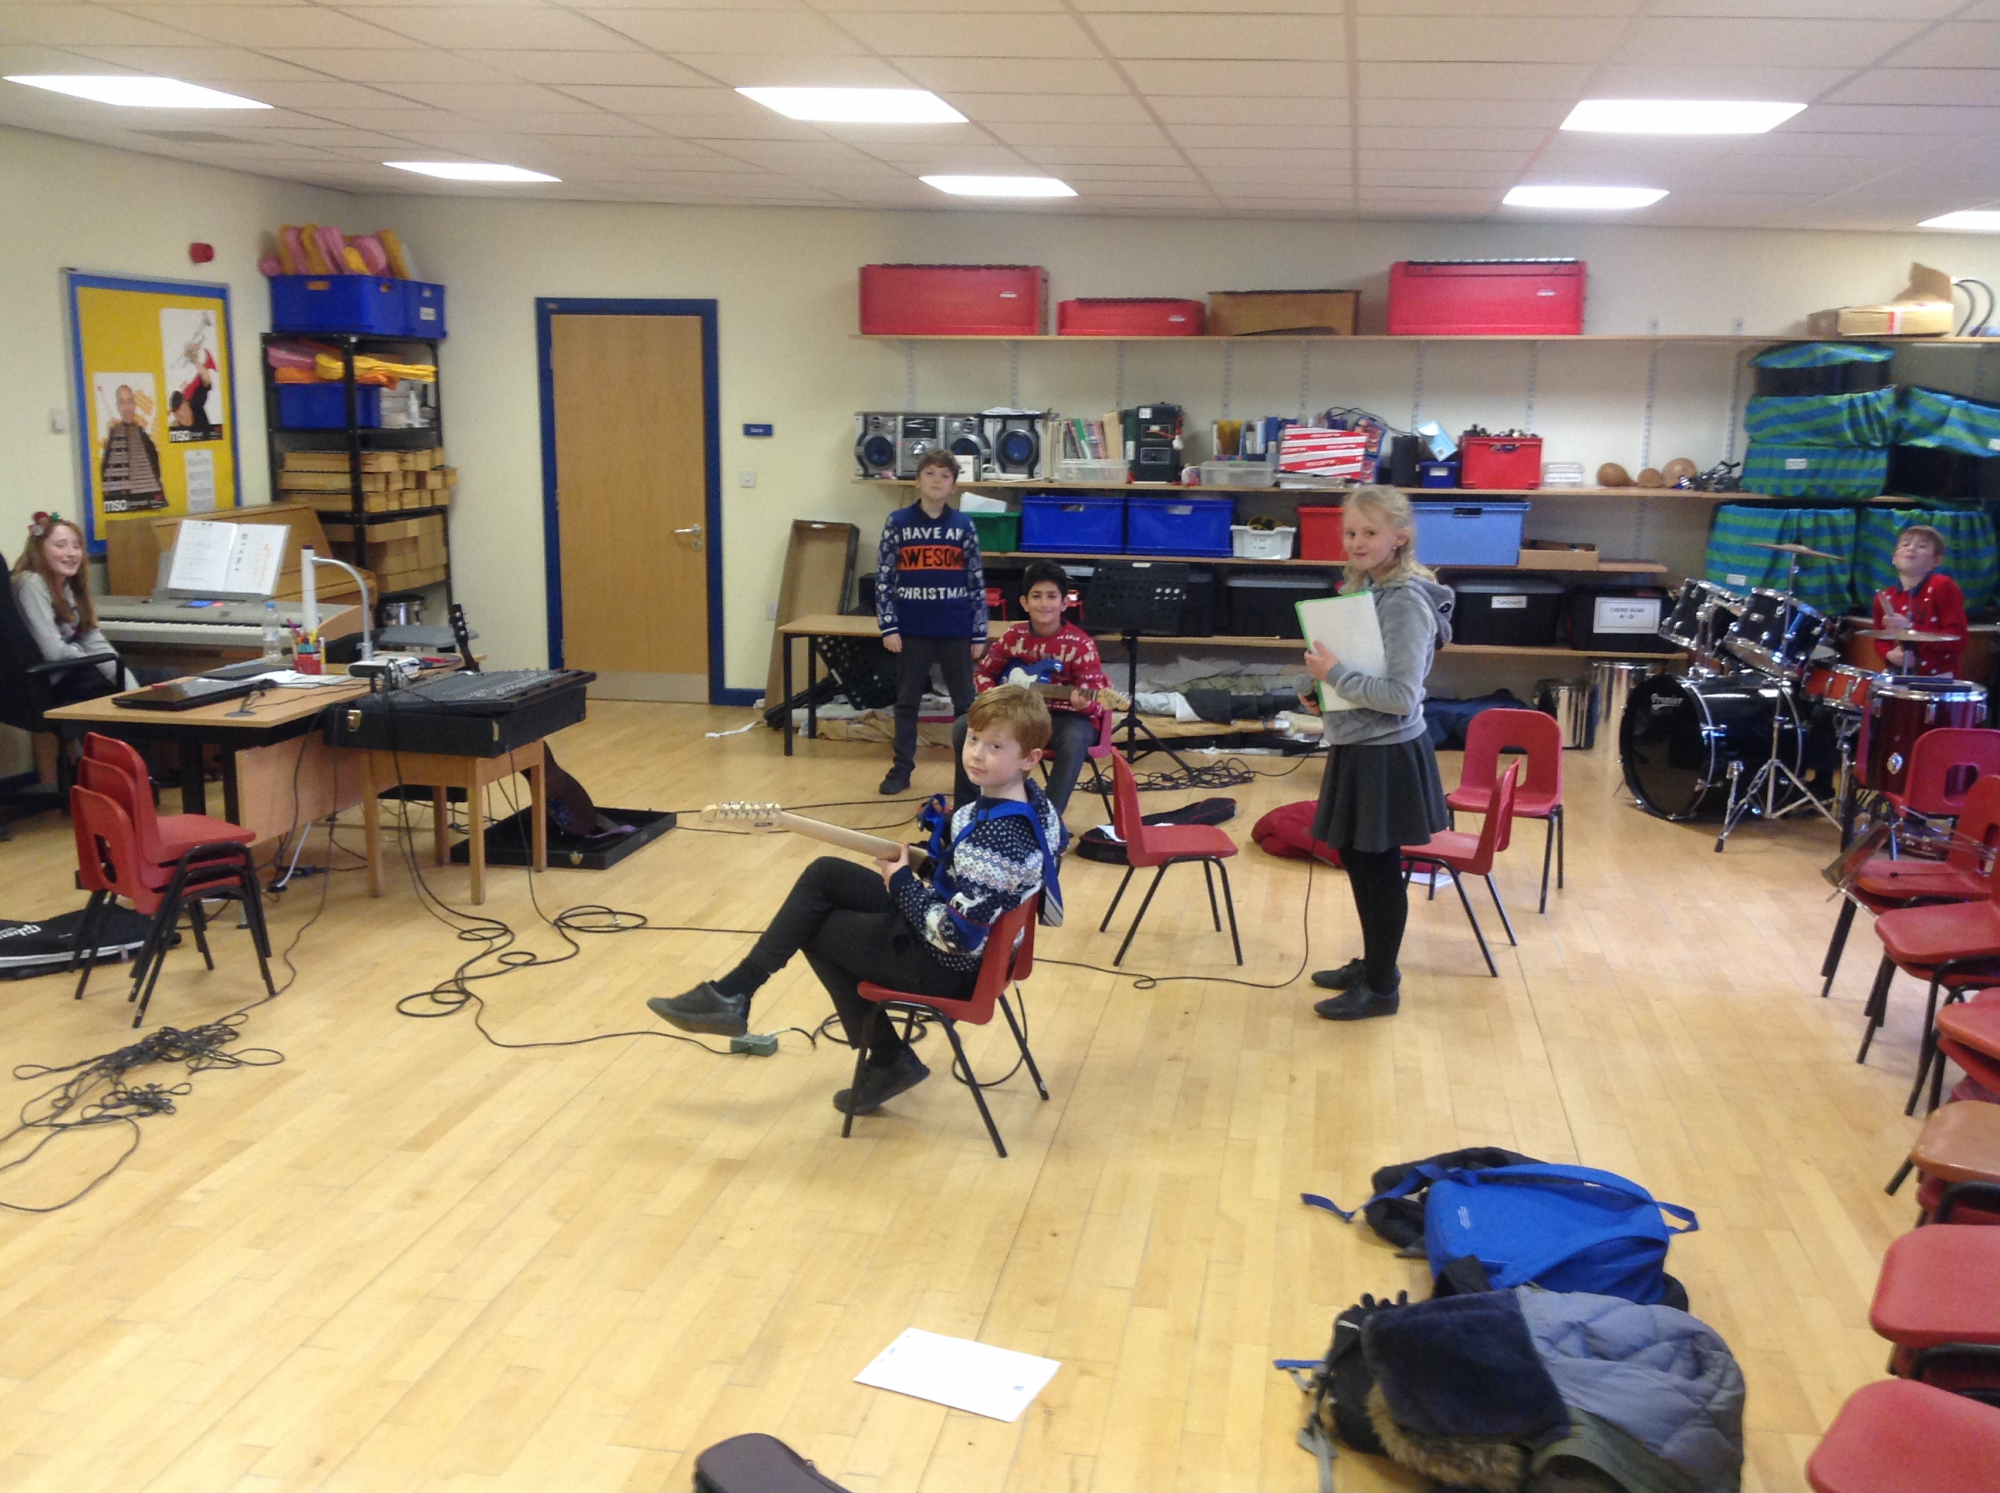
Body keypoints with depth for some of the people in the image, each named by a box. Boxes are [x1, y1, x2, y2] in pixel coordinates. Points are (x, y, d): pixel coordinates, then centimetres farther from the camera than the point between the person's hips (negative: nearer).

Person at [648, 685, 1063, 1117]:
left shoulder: (994, 842, -32)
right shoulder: (1031, 796, -4)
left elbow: (954, 935, -29)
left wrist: (902, 883, -14)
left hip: (946, 965, -10)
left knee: (814, 927, 8)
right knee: (824, 875, 9)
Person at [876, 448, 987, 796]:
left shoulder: (964, 526, 2)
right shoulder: (898, 523, 0)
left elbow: (977, 582, 5)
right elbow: (883, 577, 1)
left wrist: (979, 633, 2)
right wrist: (888, 627, -6)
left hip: (956, 630, 0)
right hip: (911, 629, 0)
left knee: (966, 702, 6)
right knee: (907, 702, 9)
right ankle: (901, 770, 18)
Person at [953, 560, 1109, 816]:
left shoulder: (1080, 644, -13)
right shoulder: (1012, 636, -1)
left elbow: (1096, 696, -16)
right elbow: (983, 673, 12)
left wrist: (1083, 702, -40)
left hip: (1064, 717, -4)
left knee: (1073, 741, -39)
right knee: (963, 727, -14)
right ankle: (965, 808, 0)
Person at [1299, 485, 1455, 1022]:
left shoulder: (1406, 602, -20)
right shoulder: (1364, 590, 8)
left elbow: (1401, 696, -24)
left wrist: (1335, 674, -22)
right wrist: (1324, 688, 4)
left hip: (1386, 756, -9)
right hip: (1357, 749, 9)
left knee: (1379, 868, 3)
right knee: (1357, 860, 20)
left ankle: (1382, 988, 16)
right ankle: (1374, 962, 36)